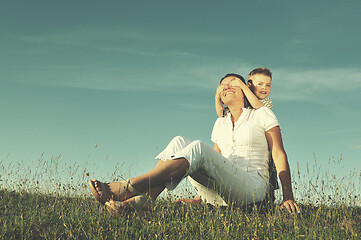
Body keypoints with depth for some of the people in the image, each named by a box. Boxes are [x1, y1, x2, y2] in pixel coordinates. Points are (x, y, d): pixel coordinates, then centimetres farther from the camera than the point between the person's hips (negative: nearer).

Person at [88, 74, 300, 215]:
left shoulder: (262, 114, 8)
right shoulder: (220, 123, 22)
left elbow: (279, 155, 2)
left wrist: (288, 197, -8)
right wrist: (204, 194, 11)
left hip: (251, 188, -5)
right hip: (221, 192, 5)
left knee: (199, 148, -30)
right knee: (179, 142, -16)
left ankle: (126, 188, -37)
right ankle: (142, 198, -37)